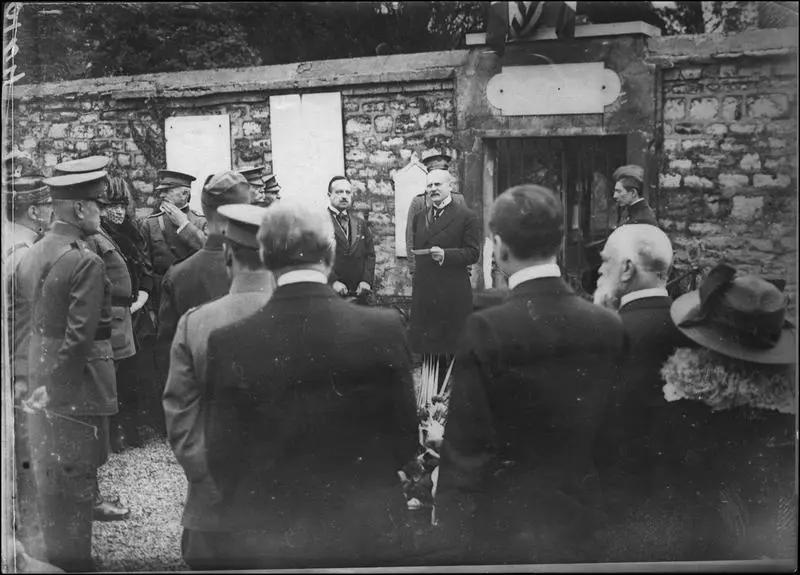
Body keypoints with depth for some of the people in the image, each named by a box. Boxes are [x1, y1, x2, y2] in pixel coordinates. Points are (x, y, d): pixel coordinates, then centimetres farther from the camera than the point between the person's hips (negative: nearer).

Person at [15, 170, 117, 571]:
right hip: (76, 386, -8)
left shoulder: (30, 256, 4)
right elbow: (80, 335, -24)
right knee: (75, 477, 4)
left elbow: (24, 312, 12)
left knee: (48, 474, 18)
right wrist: (53, 385, -17)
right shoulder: (86, 262, -20)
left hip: (40, 377, 8)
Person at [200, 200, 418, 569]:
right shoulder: (384, 330, -13)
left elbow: (221, 460, -6)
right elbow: (404, 442, -4)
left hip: (262, 541, 0)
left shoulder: (228, 344, -14)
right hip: (365, 533, 1)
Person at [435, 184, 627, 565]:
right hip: (583, 529, 4)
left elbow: (466, 446, -16)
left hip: (504, 529, -4)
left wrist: (452, 529, -5)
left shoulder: (486, 329, -18)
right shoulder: (611, 326, -6)